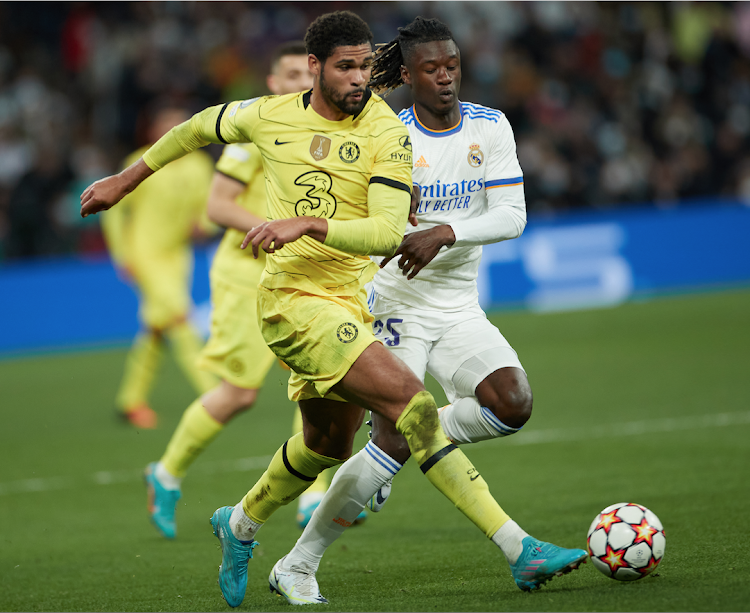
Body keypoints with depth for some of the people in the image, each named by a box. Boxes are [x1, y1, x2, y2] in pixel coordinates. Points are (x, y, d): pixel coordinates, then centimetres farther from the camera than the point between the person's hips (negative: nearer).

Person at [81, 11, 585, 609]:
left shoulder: (386, 131, -5)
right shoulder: (271, 115, -1)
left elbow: (388, 234, -15)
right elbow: (202, 127, 20)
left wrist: (306, 223, -25)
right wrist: (126, 179, 27)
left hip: (351, 303, 4)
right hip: (294, 297, -4)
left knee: (330, 442, 22)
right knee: (413, 403, -20)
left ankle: (241, 525, 51)